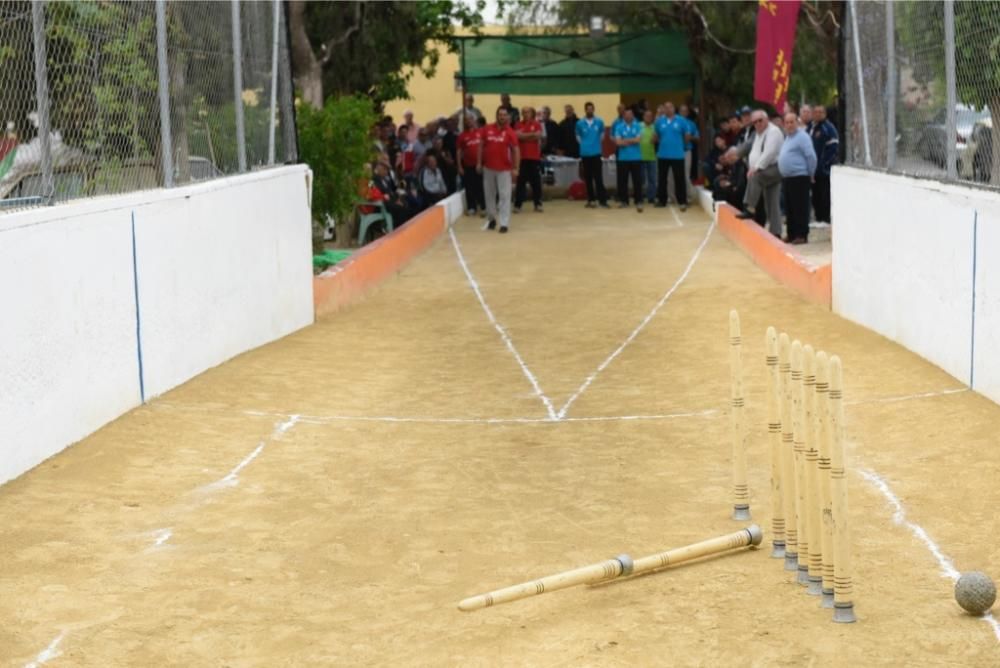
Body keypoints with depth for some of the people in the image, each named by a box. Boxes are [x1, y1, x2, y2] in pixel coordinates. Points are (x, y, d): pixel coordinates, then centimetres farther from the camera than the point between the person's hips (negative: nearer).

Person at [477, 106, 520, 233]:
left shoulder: (510, 132, -6)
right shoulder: (487, 129, 1)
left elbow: (516, 150, -4)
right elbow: (481, 146, 10)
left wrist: (515, 168, -10)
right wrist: (479, 162, 5)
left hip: (504, 169, -3)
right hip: (488, 167, 3)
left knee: (505, 196, -4)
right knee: (489, 194, 12)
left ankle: (504, 223, -2)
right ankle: (491, 218, 29)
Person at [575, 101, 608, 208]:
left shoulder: (599, 122, 2)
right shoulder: (580, 123, 1)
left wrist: (596, 143, 7)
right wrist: (584, 144, 6)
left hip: (596, 152, -1)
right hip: (585, 153, 1)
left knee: (598, 177, -6)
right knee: (588, 178, 6)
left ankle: (602, 199, -6)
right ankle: (591, 199, 12)